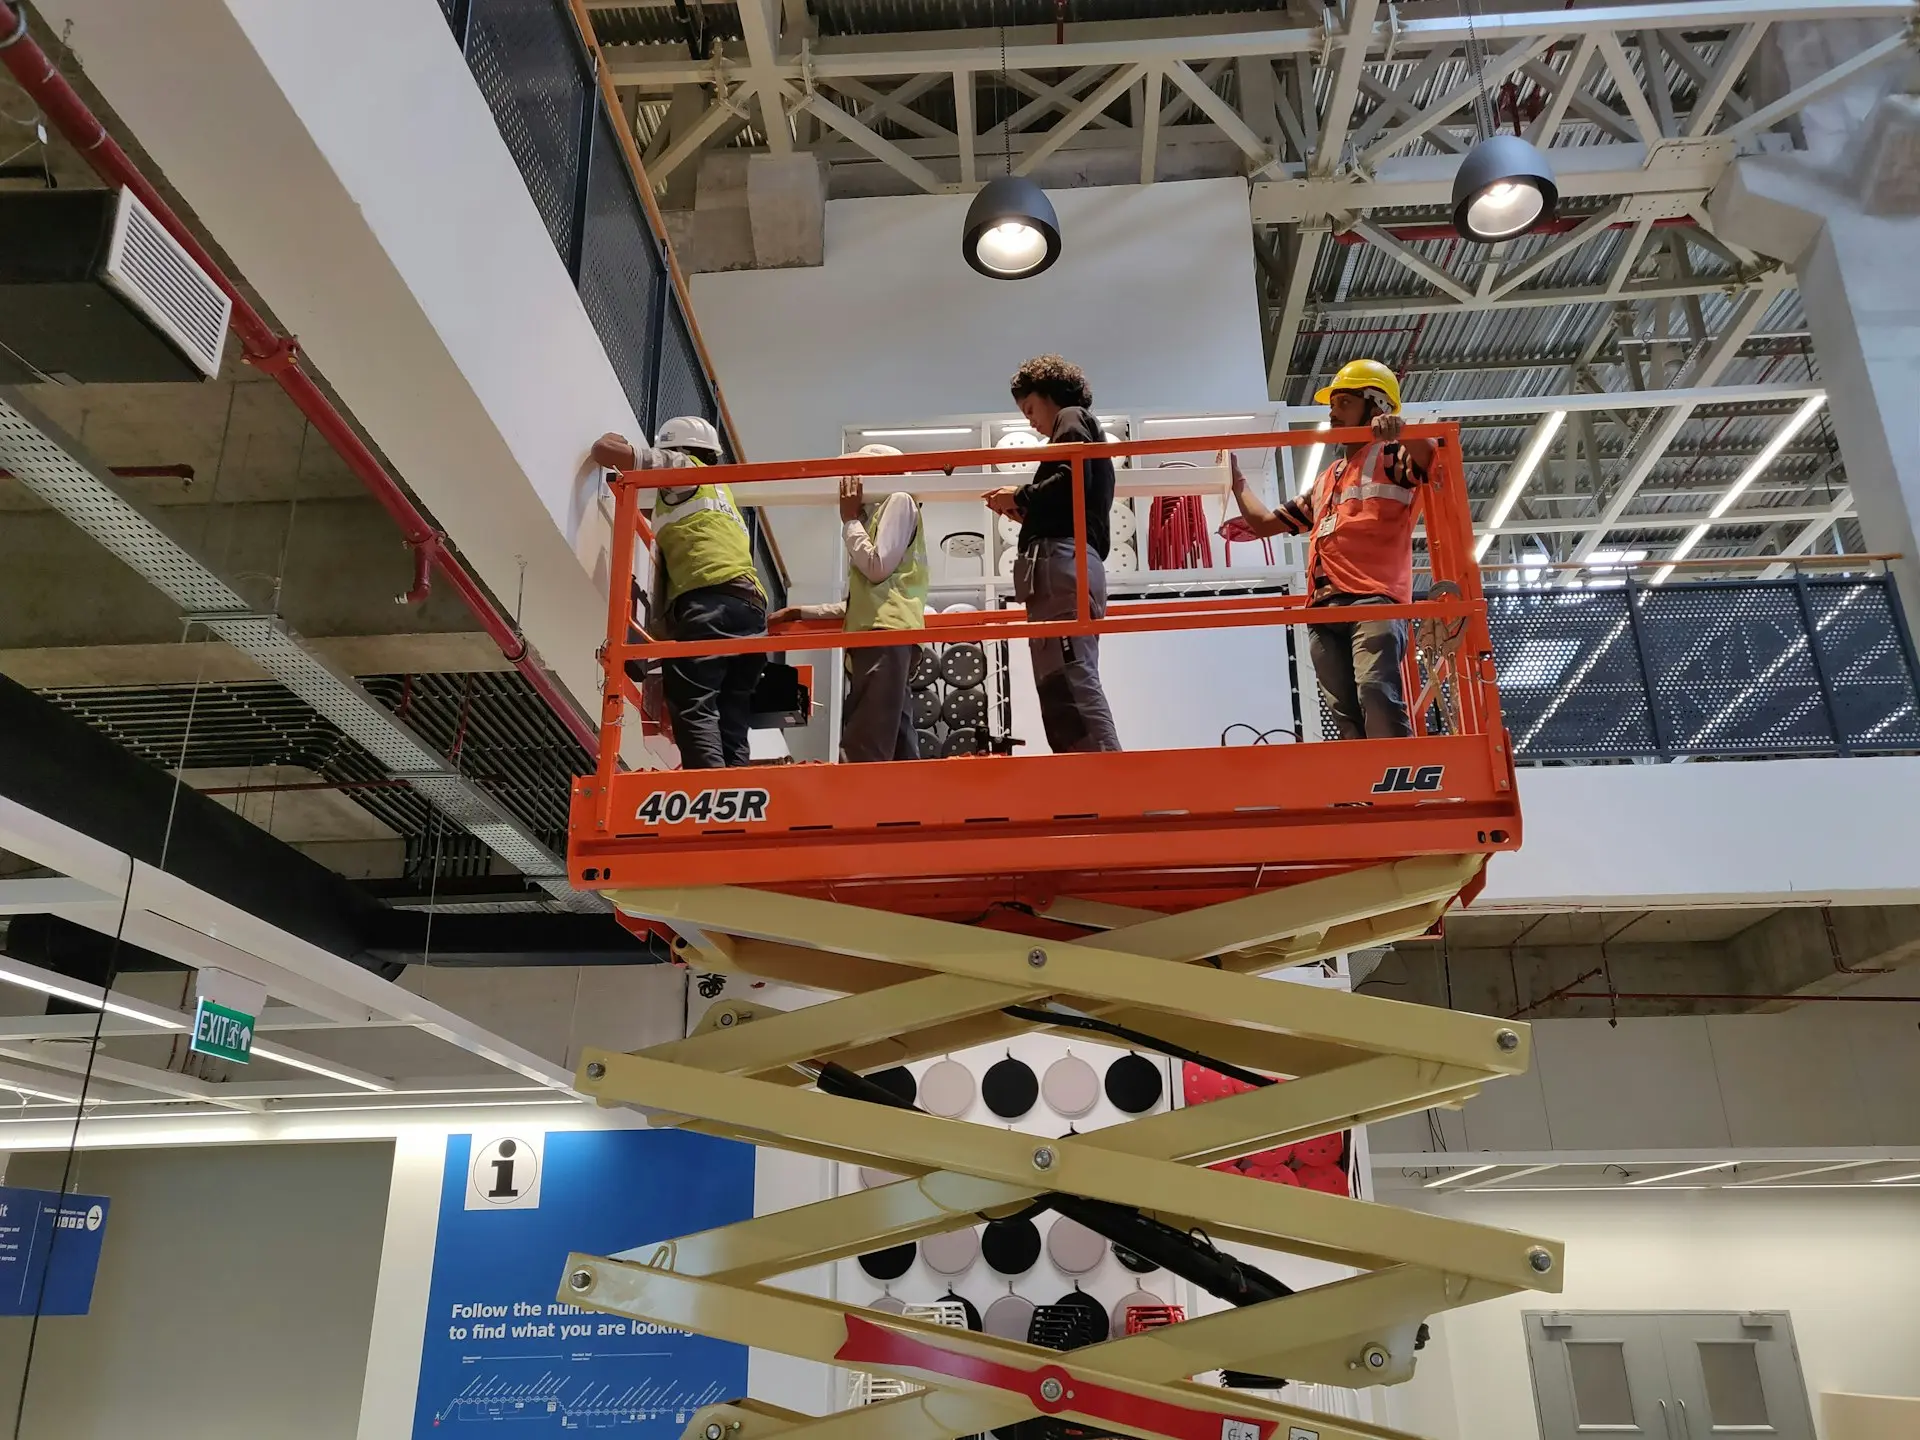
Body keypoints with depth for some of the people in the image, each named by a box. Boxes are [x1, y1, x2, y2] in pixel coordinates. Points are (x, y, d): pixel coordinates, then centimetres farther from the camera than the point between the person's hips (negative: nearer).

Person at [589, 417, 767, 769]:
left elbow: (604, 449, 12)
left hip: (710, 603, -8)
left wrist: (613, 441, 32)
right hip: (750, 607, 8)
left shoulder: (681, 466, 15)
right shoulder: (721, 491, 38)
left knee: (692, 710, -18)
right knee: (730, 724, 2)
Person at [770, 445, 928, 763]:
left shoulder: (899, 500, 7)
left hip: (886, 632, -9)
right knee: (895, 752, 1)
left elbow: (879, 567, -9)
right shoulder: (875, 515, 31)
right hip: (873, 634, 9)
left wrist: (850, 520, 5)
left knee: (860, 754, -20)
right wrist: (800, 612, 25)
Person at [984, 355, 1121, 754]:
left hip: (1062, 563, -10)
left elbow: (1070, 480, -12)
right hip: (1074, 563, 10)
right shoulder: (1089, 437, 35)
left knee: (1069, 682, -20)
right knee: (1062, 686, 2)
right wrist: (1027, 513, 21)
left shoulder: (1072, 419, 8)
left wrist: (1020, 496, 1)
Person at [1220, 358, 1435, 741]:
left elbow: (1437, 462, -11)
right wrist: (1235, 477, 44)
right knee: (1347, 716, -5)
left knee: (1377, 695, -26)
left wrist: (1402, 431, -26)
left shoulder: (1392, 456, 12)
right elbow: (1266, 522, 39)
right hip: (1323, 610, 7)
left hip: (1375, 600, -7)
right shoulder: (1325, 481, 33)